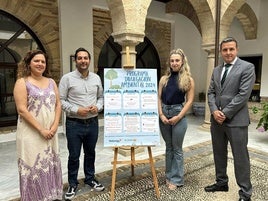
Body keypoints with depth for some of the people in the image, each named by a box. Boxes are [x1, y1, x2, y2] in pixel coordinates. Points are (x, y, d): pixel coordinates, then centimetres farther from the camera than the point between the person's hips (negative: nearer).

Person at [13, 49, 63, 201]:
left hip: (51, 132, 5)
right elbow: (22, 110, -13)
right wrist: (41, 129, -16)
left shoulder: (51, 82, 9)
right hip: (32, 133, -5)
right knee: (34, 166, 4)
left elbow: (58, 105, 7)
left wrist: (55, 126, -6)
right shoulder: (22, 82, -6)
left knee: (51, 164, 13)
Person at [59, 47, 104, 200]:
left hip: (93, 123, 4)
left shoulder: (96, 78, 6)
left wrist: (98, 107, -8)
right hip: (74, 123, -3)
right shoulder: (67, 78, -6)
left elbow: (101, 97, 12)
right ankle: (73, 184, 27)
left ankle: (90, 179, 37)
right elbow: (61, 101, -7)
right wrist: (76, 110, -18)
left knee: (90, 153, 18)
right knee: (74, 156, 8)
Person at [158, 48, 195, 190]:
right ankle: (169, 176, 30)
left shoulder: (188, 79, -1)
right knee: (169, 147, 15)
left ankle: (177, 179, 20)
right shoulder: (164, 78, 7)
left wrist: (178, 117, -13)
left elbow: (189, 101, -5)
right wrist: (161, 114, -7)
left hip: (178, 115, -3)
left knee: (177, 149, 6)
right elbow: (159, 98, 6)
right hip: (164, 114, 4)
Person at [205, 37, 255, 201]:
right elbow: (211, 92, 10)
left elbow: (243, 95, -14)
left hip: (236, 120, -6)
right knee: (219, 154, 16)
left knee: (240, 157, 3)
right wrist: (214, 111, -7)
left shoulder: (247, 67, -5)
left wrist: (225, 113, -15)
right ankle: (221, 182, 33)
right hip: (217, 119, 6)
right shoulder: (216, 70, 13)